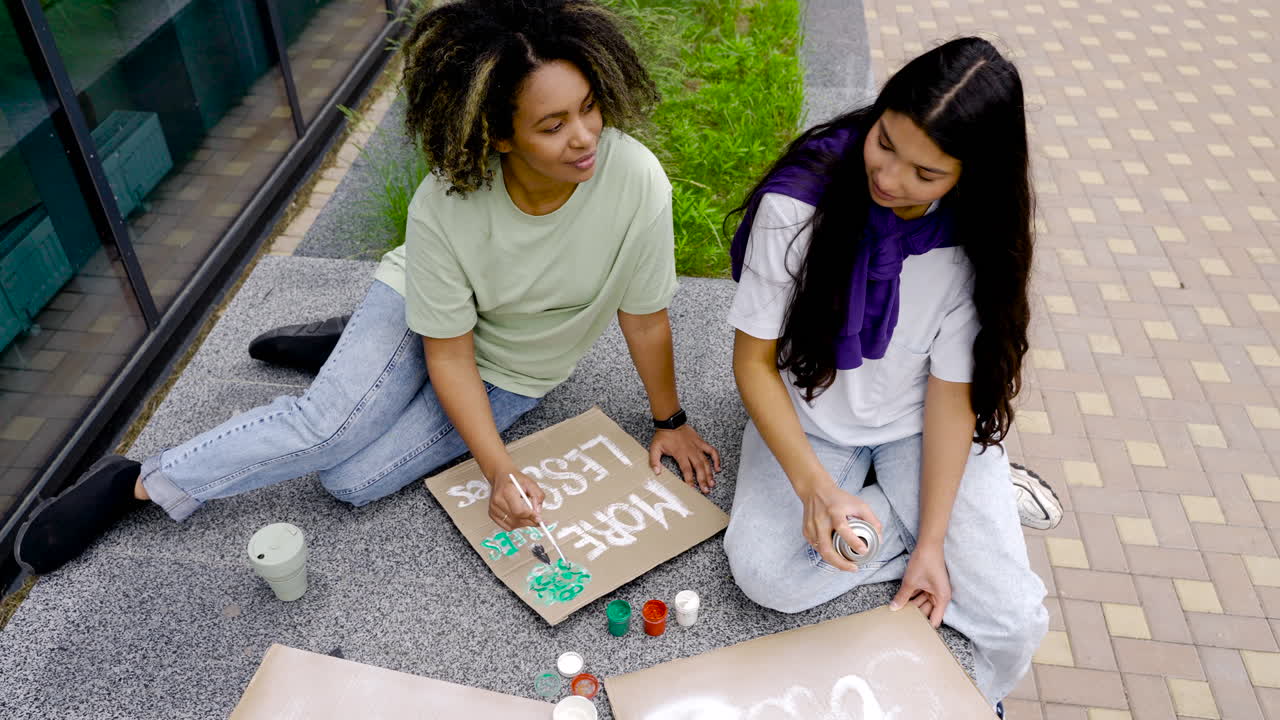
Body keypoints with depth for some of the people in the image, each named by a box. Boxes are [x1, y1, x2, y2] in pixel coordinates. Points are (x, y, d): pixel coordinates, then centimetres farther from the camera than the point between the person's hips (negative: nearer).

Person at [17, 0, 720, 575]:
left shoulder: (636, 181, -31)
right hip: (424, 314, -1)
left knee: (352, 480, -15)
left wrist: (669, 421, -4)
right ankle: (139, 482, 0)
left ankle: (345, 359, 16)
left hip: (510, 375, 1)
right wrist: (499, 470, -29)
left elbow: (645, 319, -16)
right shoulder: (443, 206, -30)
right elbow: (448, 354, -21)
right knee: (329, 428, -27)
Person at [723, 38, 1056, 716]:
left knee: (1013, 622, -12)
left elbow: (952, 393, -11)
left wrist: (931, 542, -16)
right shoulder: (797, 203, -23)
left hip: (921, 423, 1)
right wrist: (814, 484, -28)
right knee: (765, 575, -25)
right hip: (808, 413, 0)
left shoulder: (977, 240, -17)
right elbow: (754, 361, -16)